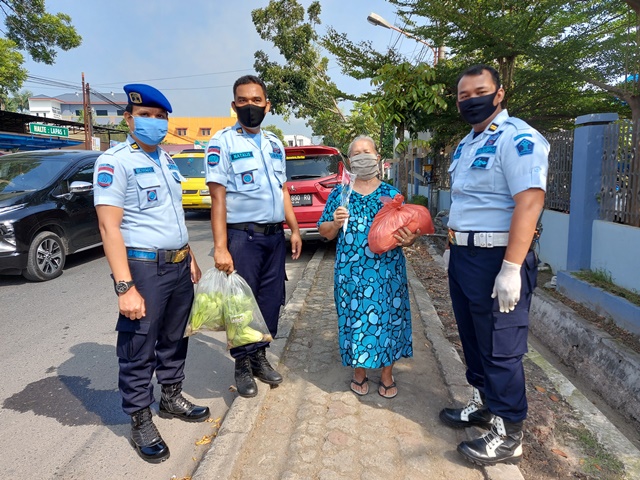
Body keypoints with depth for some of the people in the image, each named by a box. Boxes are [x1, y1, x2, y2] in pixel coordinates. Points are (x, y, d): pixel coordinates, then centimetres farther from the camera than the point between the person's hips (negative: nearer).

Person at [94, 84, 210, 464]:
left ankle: (172, 398, 37)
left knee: (174, 338, 19)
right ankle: (141, 421, 22)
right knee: (138, 348, 5)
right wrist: (125, 287, -22)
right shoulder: (115, 162, -11)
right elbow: (109, 226, -17)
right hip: (144, 267, -7)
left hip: (179, 265, 8)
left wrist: (190, 258, 17)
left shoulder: (167, 160, 13)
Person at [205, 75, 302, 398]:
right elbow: (218, 198, -13)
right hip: (243, 236, -6)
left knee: (271, 300, 11)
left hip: (275, 236, 6)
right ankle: (242, 365, 21)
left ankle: (260, 356, 28)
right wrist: (220, 248, -18)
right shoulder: (222, 142, -6)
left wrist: (294, 230, 11)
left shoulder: (275, 144, 13)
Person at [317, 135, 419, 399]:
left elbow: (407, 231, 7)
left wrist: (407, 240, -16)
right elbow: (324, 232, 9)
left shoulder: (392, 194, 5)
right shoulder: (339, 194, 6)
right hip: (350, 271, 0)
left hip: (387, 271, 0)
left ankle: (387, 375, 26)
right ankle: (359, 371, 29)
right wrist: (335, 223, -12)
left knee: (387, 316, 6)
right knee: (354, 317, 7)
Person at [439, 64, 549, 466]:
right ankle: (484, 404, 38)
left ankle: (509, 435, 19)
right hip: (463, 255, 9)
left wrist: (511, 269, -28)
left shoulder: (517, 138, -14)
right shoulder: (466, 144, 16)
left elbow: (530, 202, -23)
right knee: (473, 338, 19)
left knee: (500, 346, 2)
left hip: (496, 257, -9)